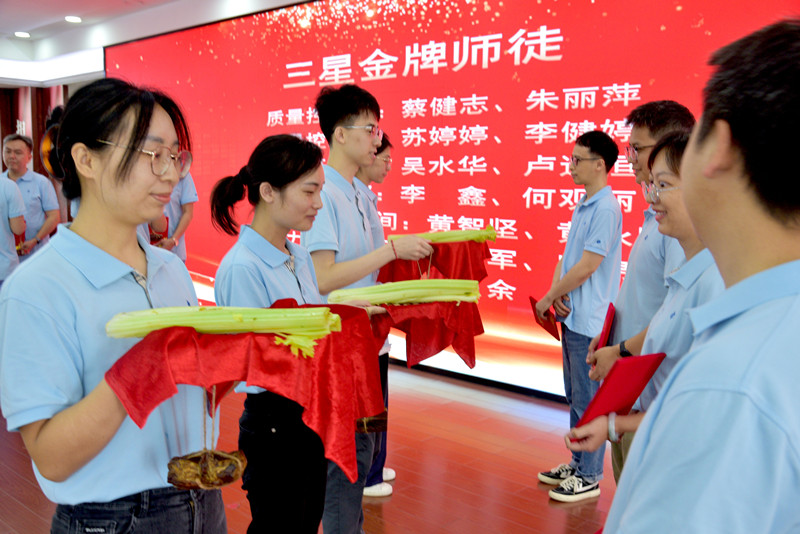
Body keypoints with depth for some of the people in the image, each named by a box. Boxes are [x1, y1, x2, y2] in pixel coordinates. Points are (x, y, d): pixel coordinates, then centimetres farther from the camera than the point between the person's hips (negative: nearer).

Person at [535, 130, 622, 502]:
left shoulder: (606, 208, -17)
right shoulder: (582, 206, 13)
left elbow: (587, 266, -20)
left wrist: (548, 298, -12)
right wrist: (557, 289, -5)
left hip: (590, 320, -10)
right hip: (571, 316, 10)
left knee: (587, 400, 0)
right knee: (574, 396, 18)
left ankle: (589, 477, 12)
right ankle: (578, 463, 31)